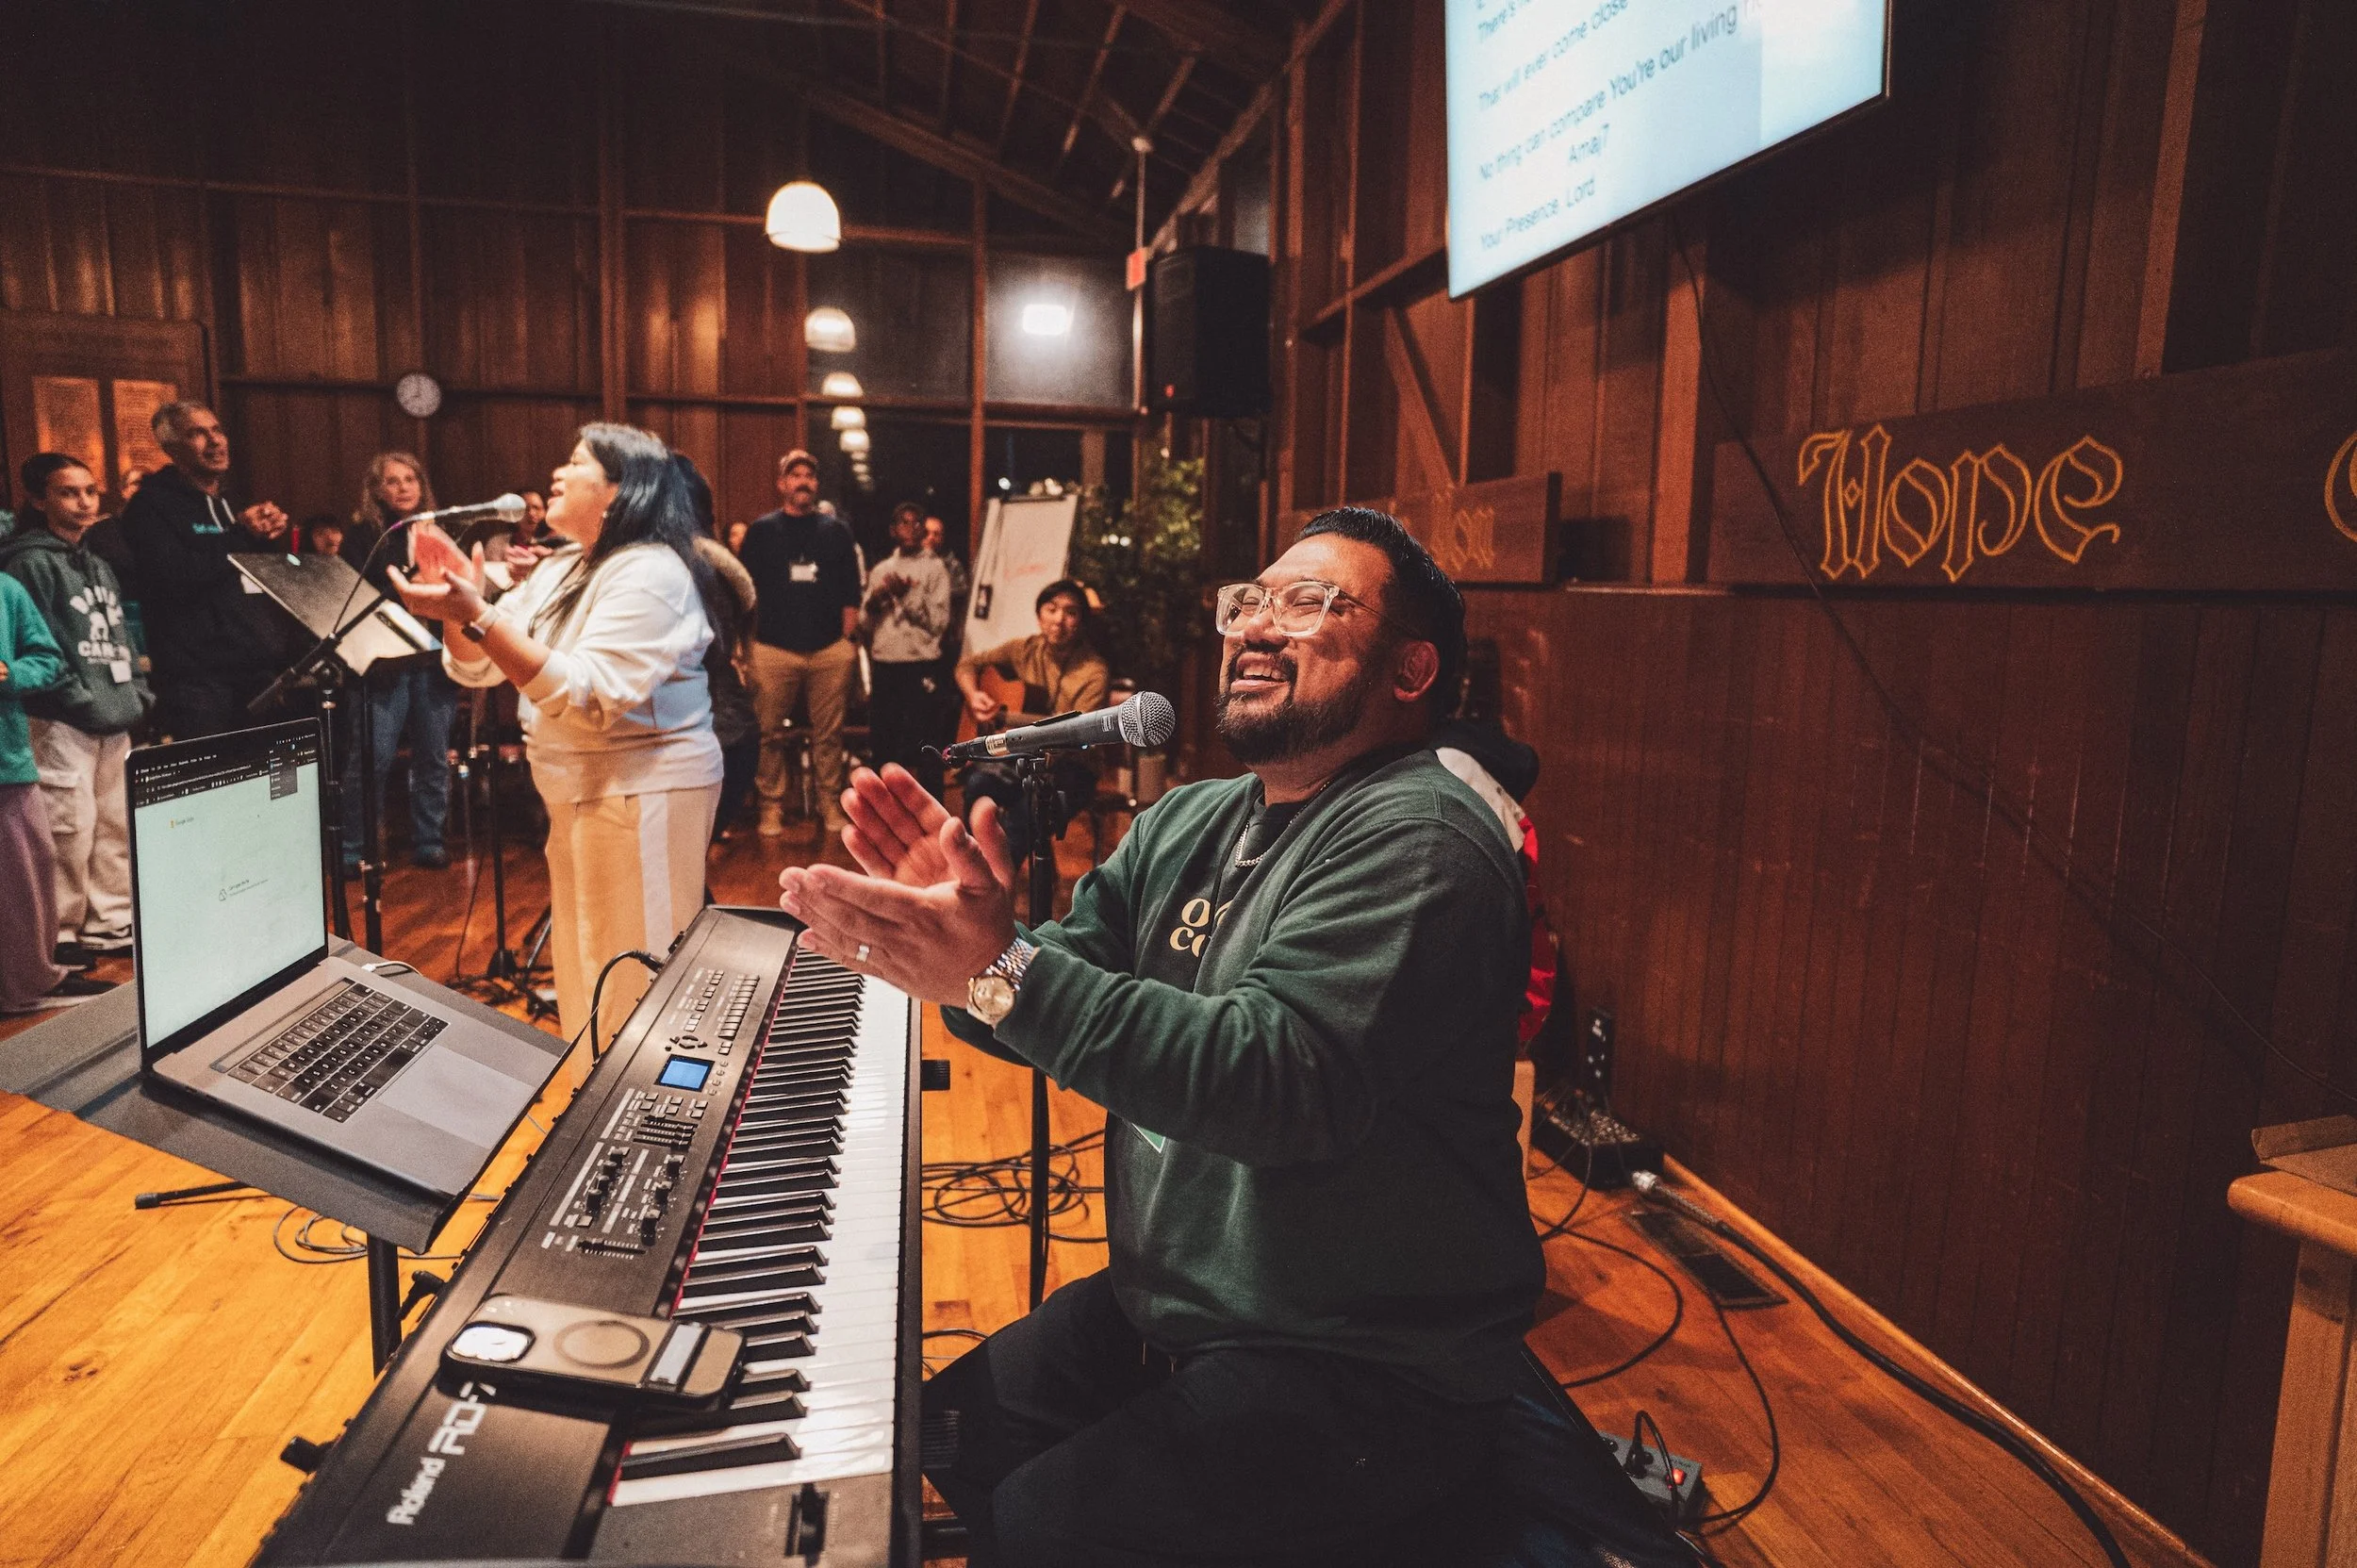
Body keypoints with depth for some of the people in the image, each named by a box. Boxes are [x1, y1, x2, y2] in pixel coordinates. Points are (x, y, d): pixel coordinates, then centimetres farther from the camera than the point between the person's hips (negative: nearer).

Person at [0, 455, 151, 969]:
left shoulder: (98, 566, 19)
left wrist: (137, 694, 10)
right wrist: (84, 701, -15)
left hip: (114, 722, 8)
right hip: (61, 724, -8)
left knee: (115, 825, 11)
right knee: (70, 831, -8)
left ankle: (111, 923, 20)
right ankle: (59, 936, 1)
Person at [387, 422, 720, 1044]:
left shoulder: (649, 573, -16)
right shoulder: (560, 570, 13)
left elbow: (587, 697, -27)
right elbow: (475, 667, 11)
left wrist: (477, 617, -30)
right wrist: (459, 605, -9)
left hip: (643, 792, -10)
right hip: (576, 793, 10)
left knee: (632, 982, -4)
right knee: (581, 973, 17)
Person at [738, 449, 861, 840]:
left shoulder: (836, 532, 12)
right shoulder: (761, 530, 8)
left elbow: (850, 594, 12)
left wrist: (849, 640, 4)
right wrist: (746, 644, 0)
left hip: (830, 650, 1)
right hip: (773, 650, -1)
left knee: (829, 734, 4)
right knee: (770, 734, 1)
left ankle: (830, 802, 13)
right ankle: (771, 805, 10)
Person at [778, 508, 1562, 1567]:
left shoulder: (1416, 843, -21)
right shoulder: (1188, 822, 8)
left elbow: (1279, 1080, -33)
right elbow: (1063, 997, 5)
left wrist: (1002, 974, -37)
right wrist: (961, 923, -17)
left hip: (1363, 1369, -7)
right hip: (1168, 1307, 8)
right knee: (945, 1435, 6)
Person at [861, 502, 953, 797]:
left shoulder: (935, 568, 3)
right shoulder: (880, 570, 15)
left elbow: (940, 621, -7)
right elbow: (864, 624, 13)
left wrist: (908, 594, -14)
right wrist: (874, 601, -6)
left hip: (922, 665, -4)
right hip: (884, 665, 5)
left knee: (924, 740, -5)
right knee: (882, 737, 10)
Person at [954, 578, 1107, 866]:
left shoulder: (1094, 672, -11)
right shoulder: (1026, 649, 6)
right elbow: (969, 663, 20)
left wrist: (1005, 718, -26)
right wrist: (974, 696, -4)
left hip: (1069, 769, -4)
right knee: (977, 782, -30)